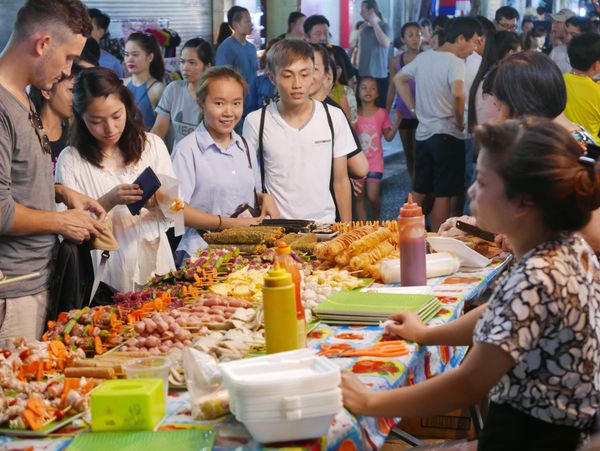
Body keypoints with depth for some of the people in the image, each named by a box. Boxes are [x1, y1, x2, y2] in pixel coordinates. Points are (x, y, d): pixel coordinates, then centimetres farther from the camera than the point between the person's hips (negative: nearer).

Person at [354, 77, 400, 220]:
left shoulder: (382, 113, -1)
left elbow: (388, 137, 2)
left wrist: (397, 122, -10)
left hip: (375, 161, -1)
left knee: (373, 196, -9)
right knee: (359, 197, 2)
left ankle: (376, 223, 15)